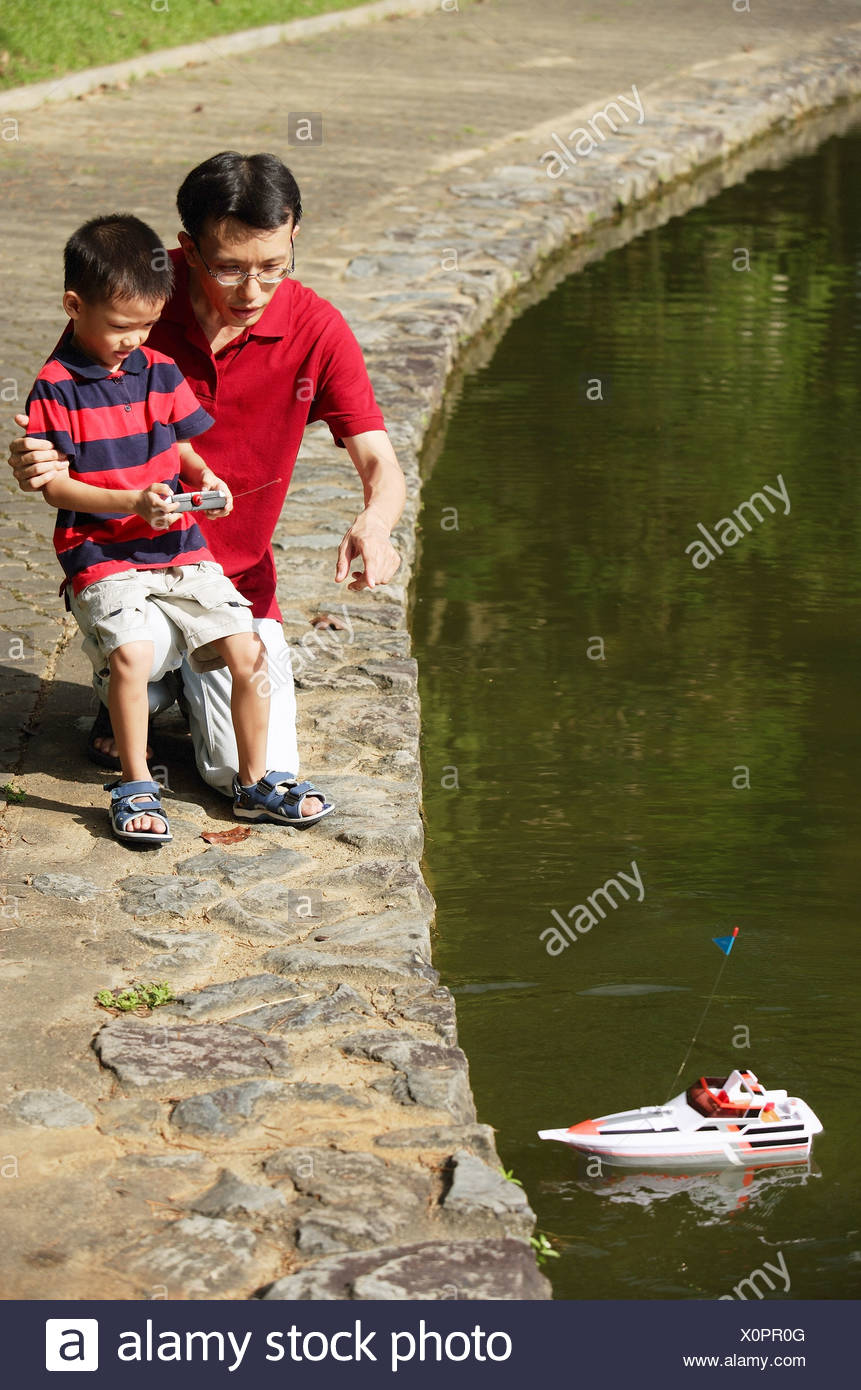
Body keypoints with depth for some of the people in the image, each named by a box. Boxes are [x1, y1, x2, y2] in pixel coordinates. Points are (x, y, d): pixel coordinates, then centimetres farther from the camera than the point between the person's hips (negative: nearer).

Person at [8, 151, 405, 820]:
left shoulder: (316, 328, -12)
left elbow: (381, 465, -14)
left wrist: (374, 521, -40)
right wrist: (33, 459, -27)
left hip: (237, 577, 1)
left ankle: (198, 679, 24)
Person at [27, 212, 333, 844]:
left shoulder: (161, 372, 8)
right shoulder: (57, 388, -8)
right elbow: (52, 483, -10)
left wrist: (205, 477, -5)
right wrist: (132, 502, -22)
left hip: (180, 547, 5)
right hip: (102, 555, -5)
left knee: (249, 652, -7)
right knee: (131, 654, -29)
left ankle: (254, 782, 9)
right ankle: (136, 786, -9)